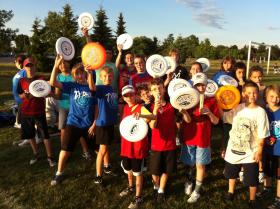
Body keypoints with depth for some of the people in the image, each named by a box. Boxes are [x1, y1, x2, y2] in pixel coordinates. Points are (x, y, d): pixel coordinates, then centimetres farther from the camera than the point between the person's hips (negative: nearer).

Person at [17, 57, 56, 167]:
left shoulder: (41, 79, -3)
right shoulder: (21, 81, 5)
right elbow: (20, 96, 8)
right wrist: (25, 94, -13)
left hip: (39, 112, -3)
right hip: (26, 112, 4)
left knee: (45, 135, -3)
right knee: (30, 135, 12)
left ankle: (50, 157, 5)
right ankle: (36, 155, 29)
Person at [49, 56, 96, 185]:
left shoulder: (92, 87, -2)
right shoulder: (71, 86, -3)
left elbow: (92, 87, -26)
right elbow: (53, 82, -14)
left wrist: (90, 73, -41)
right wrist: (56, 65, -26)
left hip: (89, 124, 0)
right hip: (73, 123, 0)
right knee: (65, 150, 5)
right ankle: (59, 174, 25)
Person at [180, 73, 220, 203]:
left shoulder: (211, 101, -4)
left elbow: (216, 121, -2)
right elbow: (187, 119, -17)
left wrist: (209, 113, -22)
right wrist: (183, 109, -37)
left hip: (203, 139, 0)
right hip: (188, 138, 1)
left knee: (200, 165, 8)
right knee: (189, 164, 15)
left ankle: (197, 191, 24)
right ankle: (189, 182, 43)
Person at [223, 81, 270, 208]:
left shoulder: (260, 112, -14)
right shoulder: (237, 108, -4)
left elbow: (262, 135, -12)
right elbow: (224, 116, 10)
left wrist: (259, 150, -13)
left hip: (250, 152, -3)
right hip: (233, 148, 4)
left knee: (252, 179, 10)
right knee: (231, 173, 23)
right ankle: (231, 191, 47)